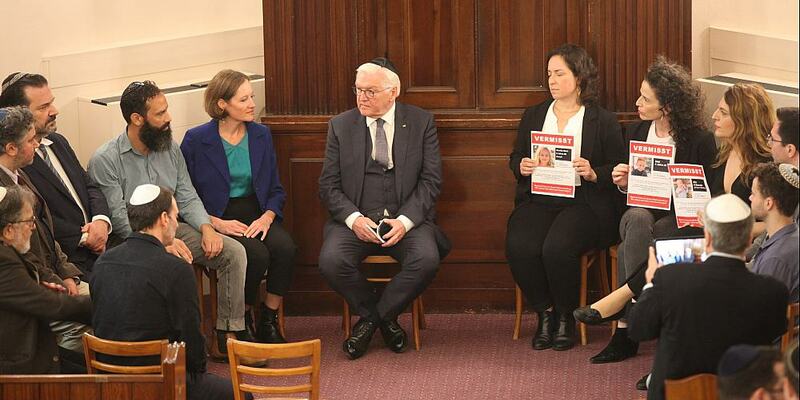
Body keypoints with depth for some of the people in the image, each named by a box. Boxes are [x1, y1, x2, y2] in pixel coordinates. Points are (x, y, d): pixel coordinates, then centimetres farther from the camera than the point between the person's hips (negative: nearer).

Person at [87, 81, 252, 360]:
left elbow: (187, 198, 11)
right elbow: (118, 218, -15)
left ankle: (227, 335, -9)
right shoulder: (105, 160, -10)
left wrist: (206, 228, -9)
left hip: (174, 229, 7)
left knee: (234, 252, -13)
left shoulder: (170, 149, 11)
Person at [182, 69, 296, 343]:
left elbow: (276, 189, 13)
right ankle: (242, 321, -9)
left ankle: (269, 321, -14)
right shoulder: (197, 140, -3)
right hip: (219, 219, -4)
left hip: (257, 214, 4)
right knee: (256, 254, -32)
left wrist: (267, 217, -8)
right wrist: (217, 223, -15)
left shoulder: (261, 135, 9)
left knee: (285, 247, -28)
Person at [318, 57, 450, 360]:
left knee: (427, 259, -30)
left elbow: (431, 180, 0)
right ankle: (370, 315, -1)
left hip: (406, 218, -1)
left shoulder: (421, 122, 4)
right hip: (356, 218, 1)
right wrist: (354, 219, -14)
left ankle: (379, 315, -6)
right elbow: (328, 186, 4)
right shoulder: (340, 126, 7)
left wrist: (406, 221, -15)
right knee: (331, 261, -29)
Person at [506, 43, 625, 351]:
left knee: (557, 248, -33)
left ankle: (565, 317, -8)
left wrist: (593, 174, -15)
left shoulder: (603, 121, 7)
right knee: (520, 247, -28)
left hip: (582, 202, -3)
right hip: (537, 201, 4)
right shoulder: (533, 116, 19)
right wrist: (521, 166, -1)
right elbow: (515, 159, 23)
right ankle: (545, 314, -7)